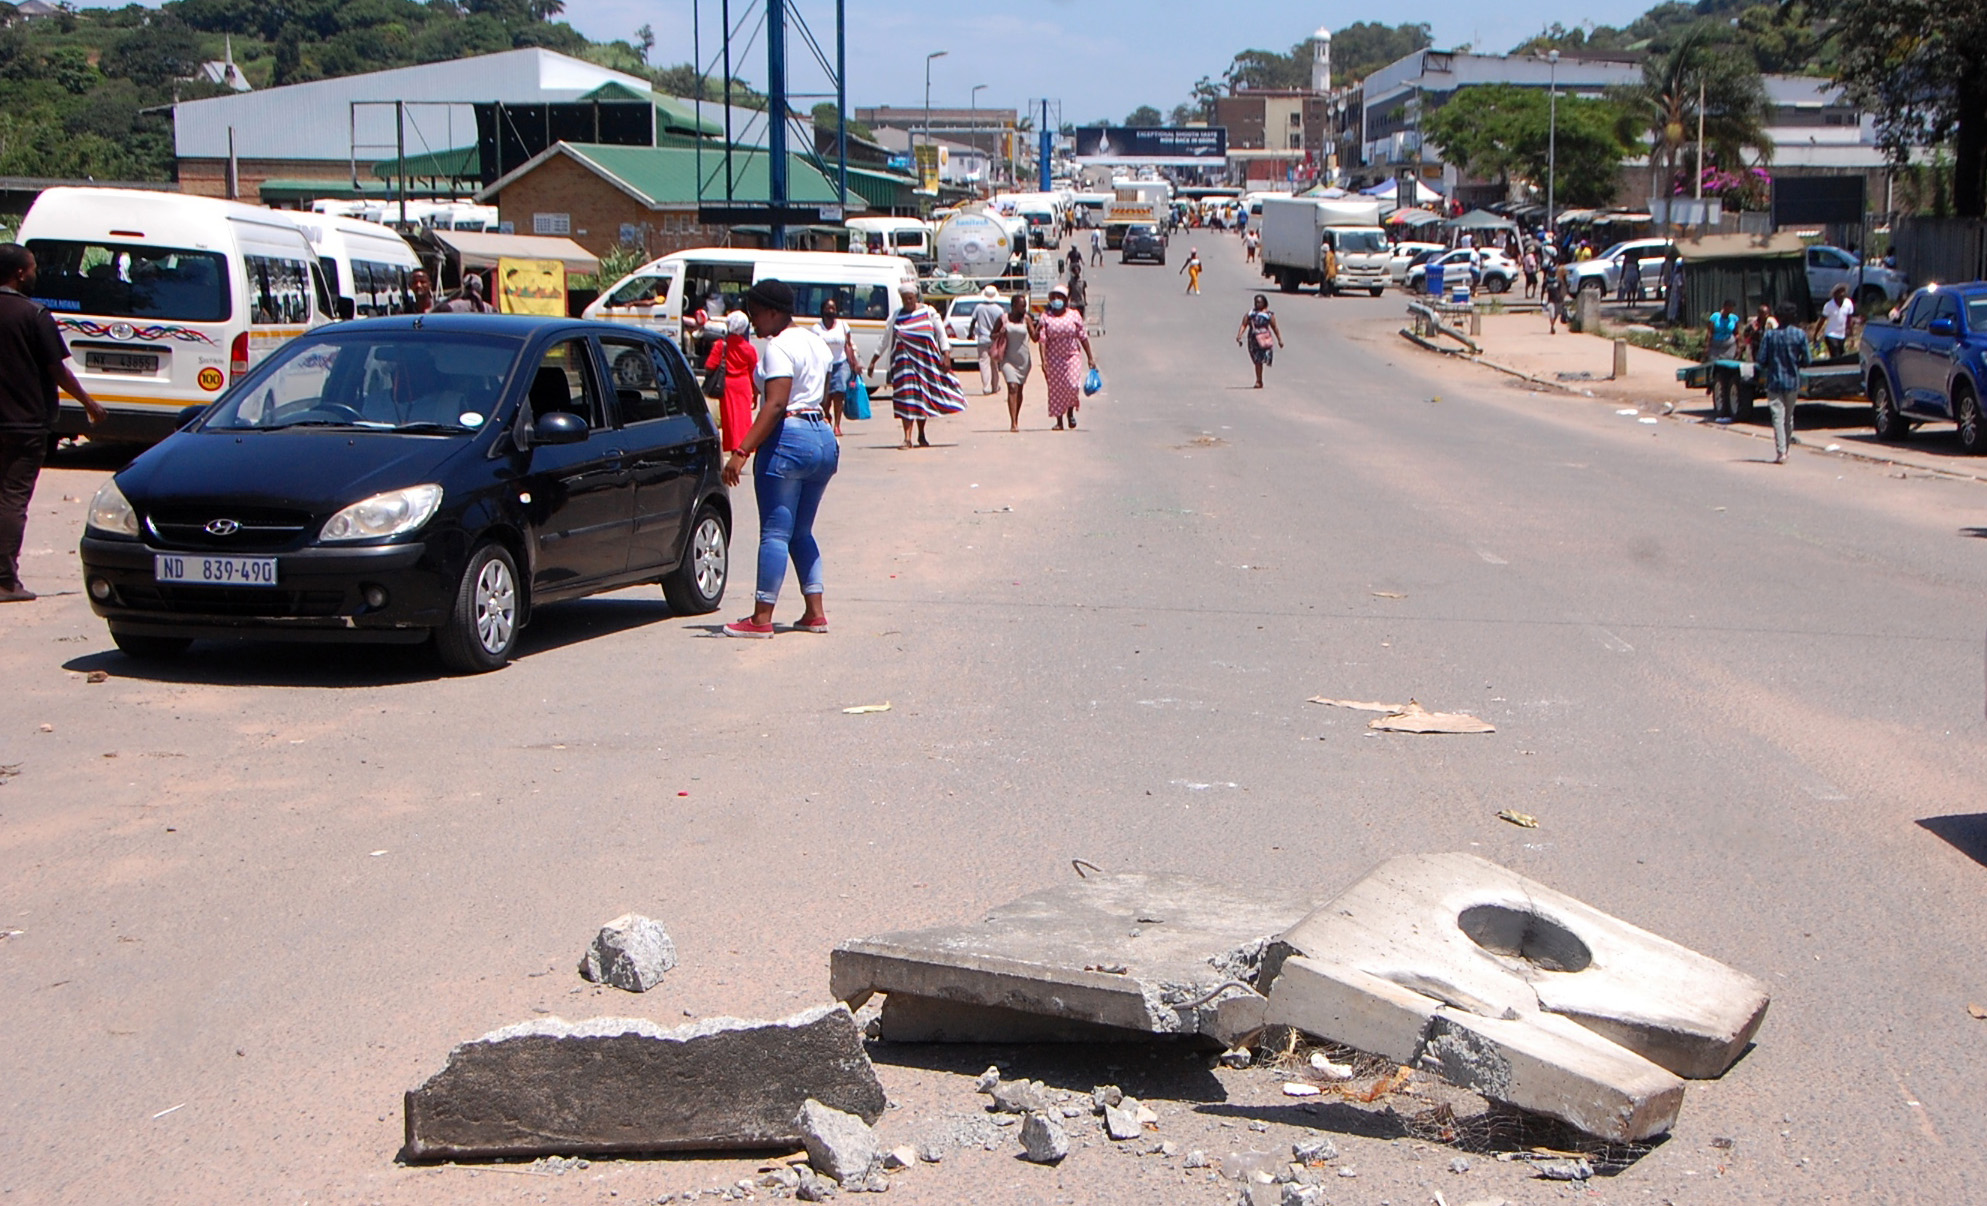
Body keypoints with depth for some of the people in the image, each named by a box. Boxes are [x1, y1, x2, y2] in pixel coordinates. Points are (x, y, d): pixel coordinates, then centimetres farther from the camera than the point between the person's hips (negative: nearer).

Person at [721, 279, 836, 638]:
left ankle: (762, 617, -4)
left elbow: (775, 404, -21)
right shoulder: (816, 342, 16)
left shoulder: (779, 347, -11)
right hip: (824, 438, 9)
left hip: (788, 439, -9)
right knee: (801, 532, 16)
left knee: (775, 532, -6)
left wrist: (742, 451, -25)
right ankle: (814, 611, 12)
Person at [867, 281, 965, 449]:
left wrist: (946, 355, -6)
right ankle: (907, 438, -13)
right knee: (906, 398, -11)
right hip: (904, 361, 0)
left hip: (926, 360, 0)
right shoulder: (896, 316, 7)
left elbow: (941, 333, 3)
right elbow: (885, 340, 14)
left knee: (924, 397, 8)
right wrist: (874, 360, 15)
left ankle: (921, 436, 22)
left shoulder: (928, 312, 3)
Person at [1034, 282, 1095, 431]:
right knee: (1056, 388, 0)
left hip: (1072, 356, 0)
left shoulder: (1074, 316, 3)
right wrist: (1043, 360, -17)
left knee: (1073, 385, -12)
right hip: (1054, 358, 0)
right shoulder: (1046, 317, 0)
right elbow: (1041, 340, -6)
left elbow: (1083, 337, 6)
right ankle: (1059, 421, 10)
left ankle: (1070, 412, 15)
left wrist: (1090, 358, 5)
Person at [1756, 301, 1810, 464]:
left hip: (1774, 381, -2)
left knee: (1778, 417, -4)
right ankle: (1785, 451, 24)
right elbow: (1806, 360, -4)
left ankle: (1781, 452, -14)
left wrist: (1763, 375, 14)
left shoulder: (1769, 335, -6)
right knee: (1789, 417, 16)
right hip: (1793, 381, 2)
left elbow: (1762, 360, -6)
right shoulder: (1800, 334, -5)